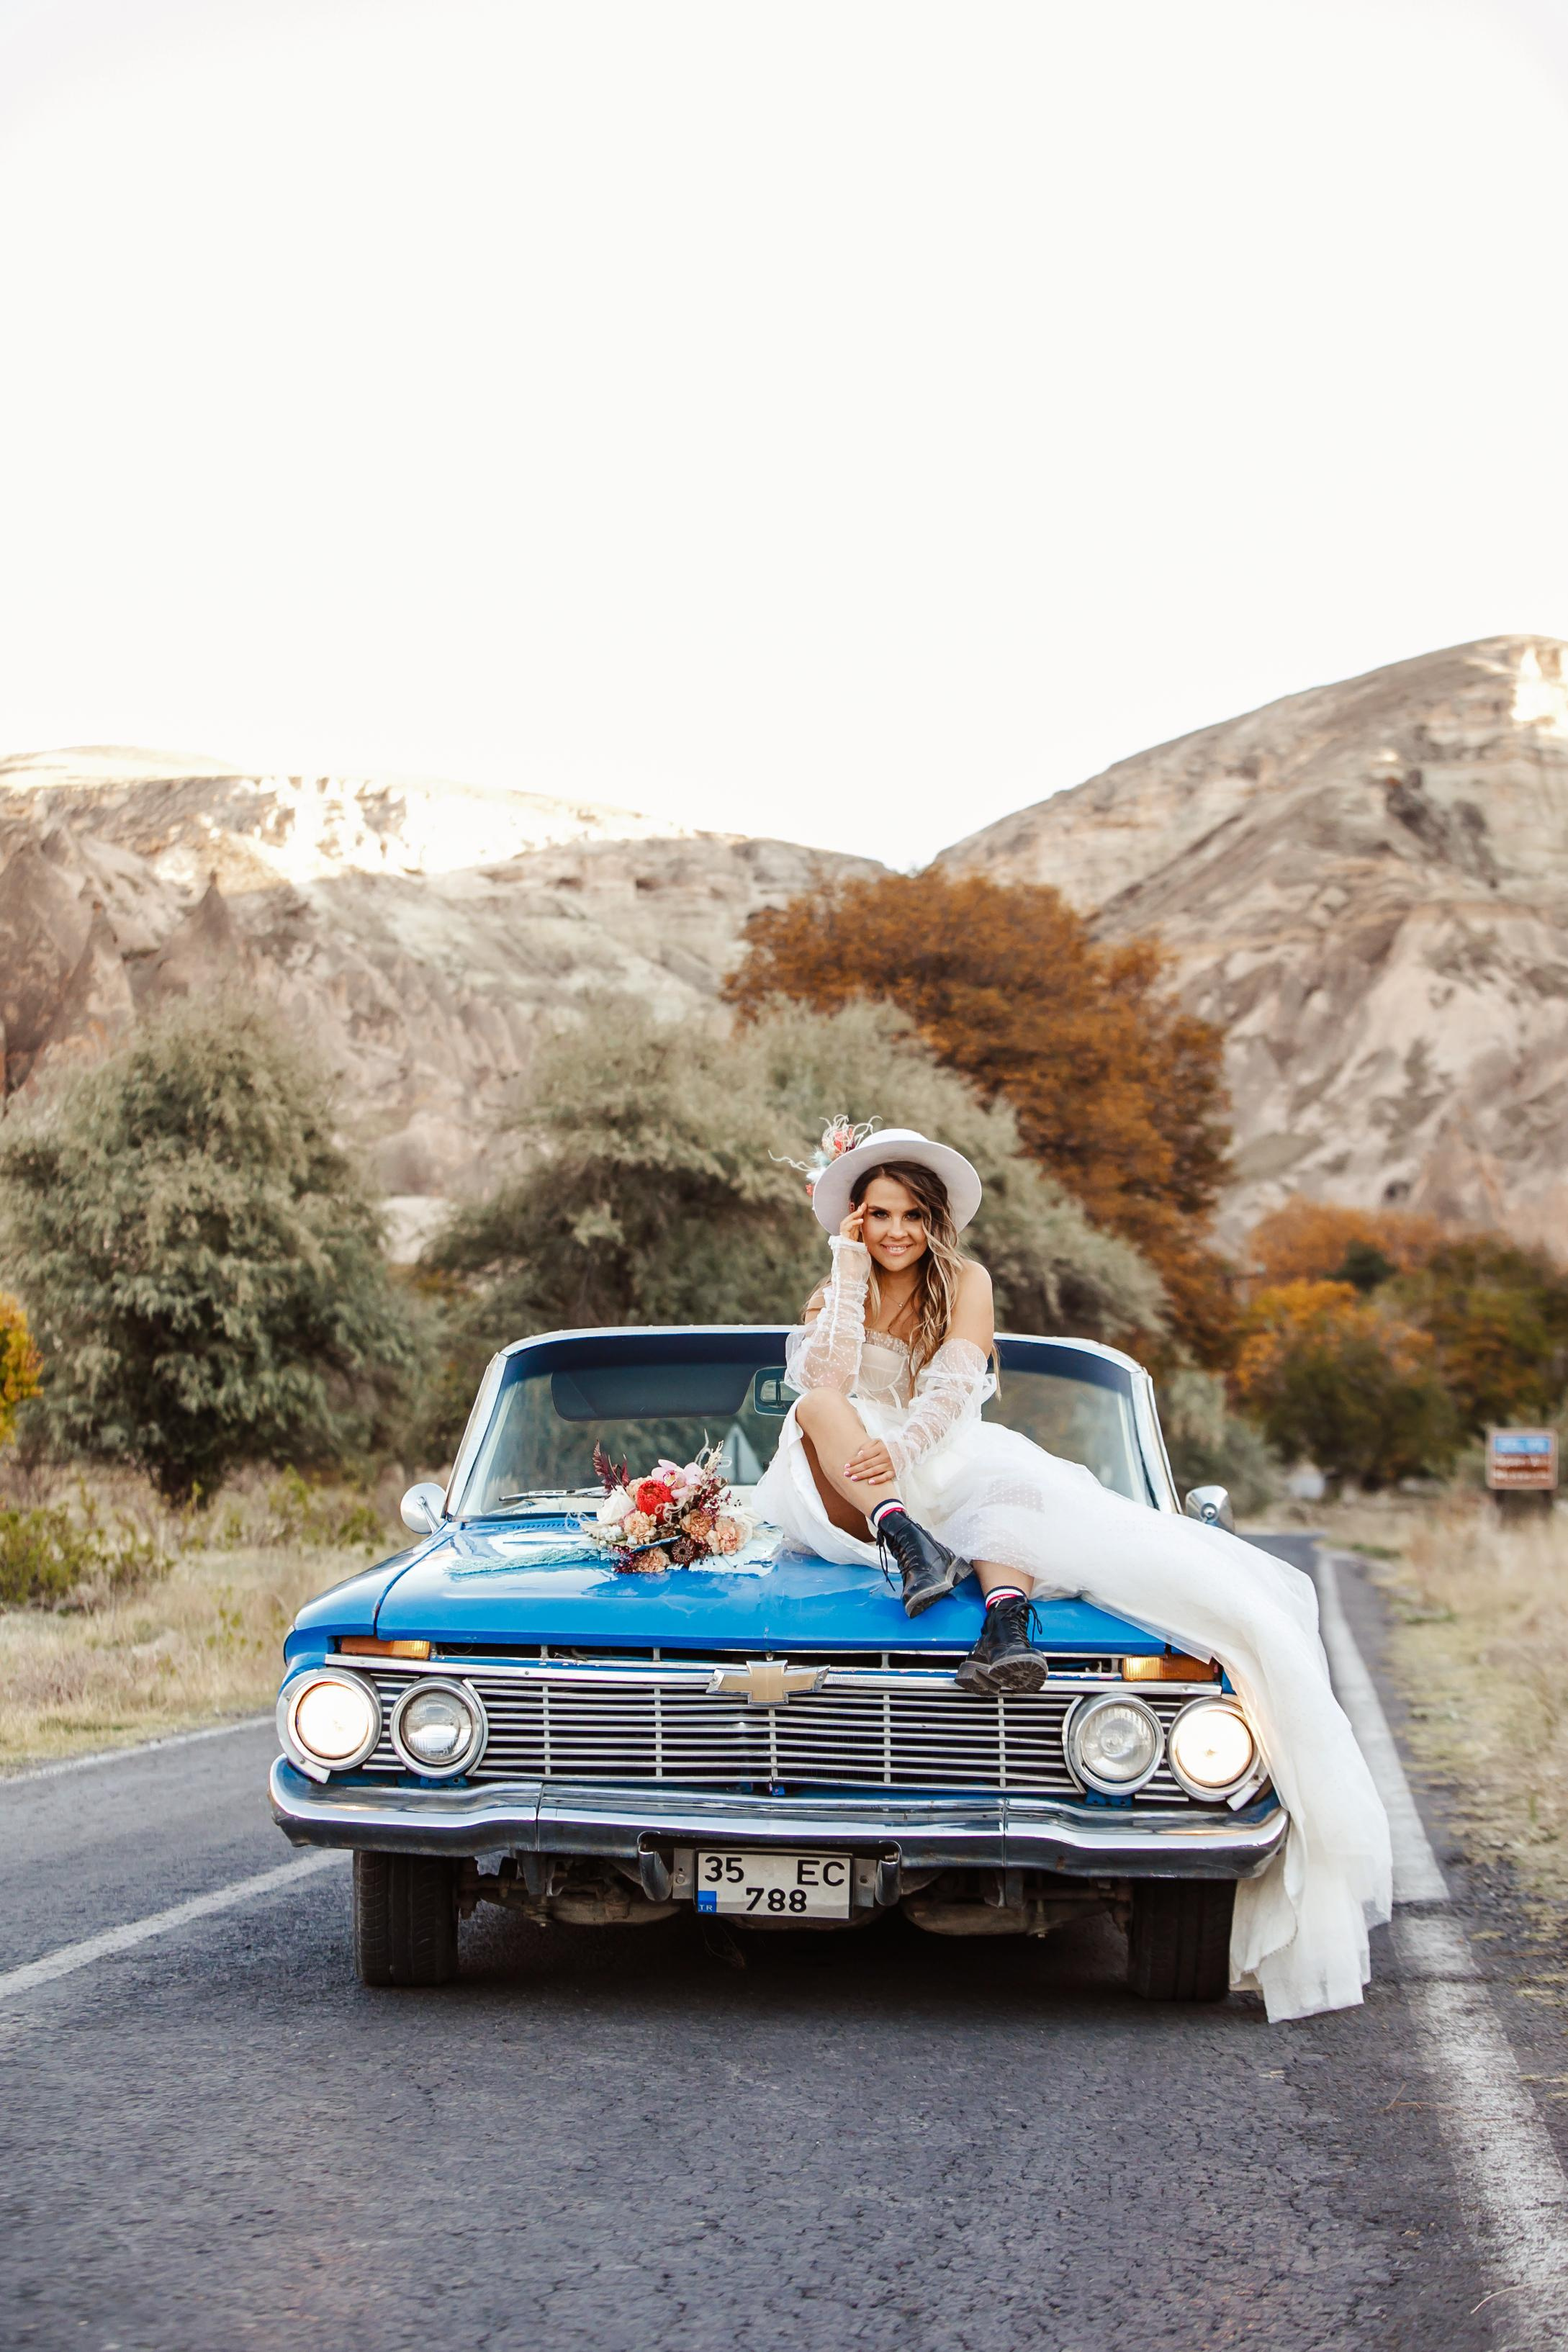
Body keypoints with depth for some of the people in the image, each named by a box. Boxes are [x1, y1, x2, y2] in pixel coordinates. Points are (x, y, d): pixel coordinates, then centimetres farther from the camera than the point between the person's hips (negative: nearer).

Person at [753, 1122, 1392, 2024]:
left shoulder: (966, 1282, 9)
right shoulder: (835, 1296, 11)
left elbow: (955, 1387, -10)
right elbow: (825, 1381, -11)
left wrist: (900, 1448, -29)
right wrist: (849, 1272, -6)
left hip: (959, 1476, 0)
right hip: (849, 1501, 0)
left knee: (1000, 1471, -35)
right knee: (817, 1409, -29)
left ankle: (1008, 1620, -61)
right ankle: (904, 1541, -51)